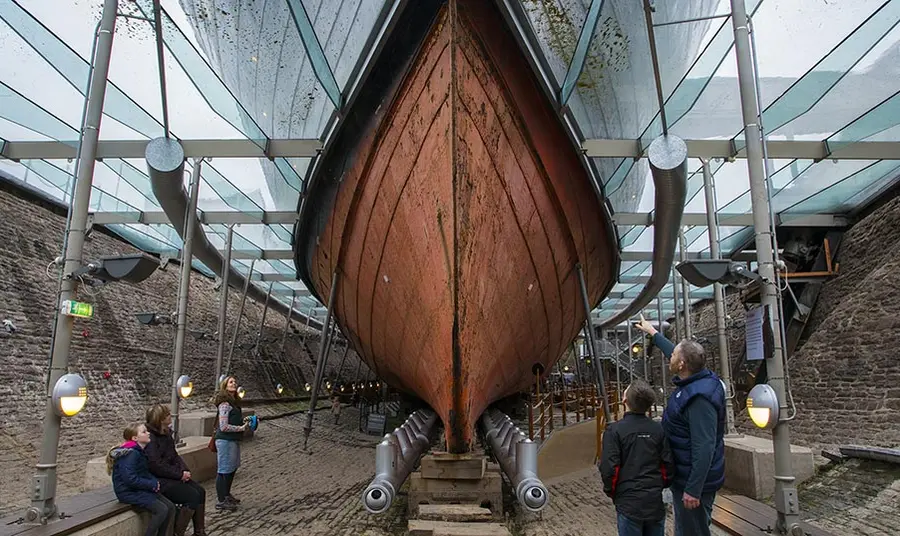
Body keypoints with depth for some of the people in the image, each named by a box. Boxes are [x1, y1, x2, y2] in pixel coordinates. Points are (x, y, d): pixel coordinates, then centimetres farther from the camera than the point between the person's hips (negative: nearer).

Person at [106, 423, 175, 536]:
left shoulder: (140, 451, 9)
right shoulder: (130, 454, -20)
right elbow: (130, 479, -26)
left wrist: (155, 481, -2)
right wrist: (152, 484, -17)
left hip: (140, 489, 9)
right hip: (128, 492, -9)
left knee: (170, 507, -3)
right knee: (161, 510, -21)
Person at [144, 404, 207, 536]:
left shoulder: (166, 434, 9)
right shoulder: (150, 438, -20)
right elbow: (157, 466, -23)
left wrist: (185, 470, -4)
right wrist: (179, 474, -17)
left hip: (171, 476, 9)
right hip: (159, 480, -9)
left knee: (200, 491, -3)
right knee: (192, 496, -18)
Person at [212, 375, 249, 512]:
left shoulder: (234, 402, 13)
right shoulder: (225, 403, -16)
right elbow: (223, 427, -21)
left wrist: (244, 421, 10)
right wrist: (241, 428, -15)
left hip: (234, 440, 10)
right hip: (226, 441, -10)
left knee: (232, 468, 19)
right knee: (224, 470, -2)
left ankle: (226, 495, 34)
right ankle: (221, 501, 7)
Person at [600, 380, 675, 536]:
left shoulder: (615, 430, -13)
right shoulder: (658, 429, -3)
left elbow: (609, 468, -15)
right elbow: (668, 465, 0)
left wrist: (611, 492, 3)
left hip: (629, 504, -3)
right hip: (655, 502, 3)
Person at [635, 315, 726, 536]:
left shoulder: (699, 397, -28)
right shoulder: (695, 381, 1)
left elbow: (704, 447, -30)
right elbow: (678, 354, 21)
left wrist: (693, 489, -28)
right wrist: (652, 332, 33)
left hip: (693, 480, -10)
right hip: (687, 476, 10)